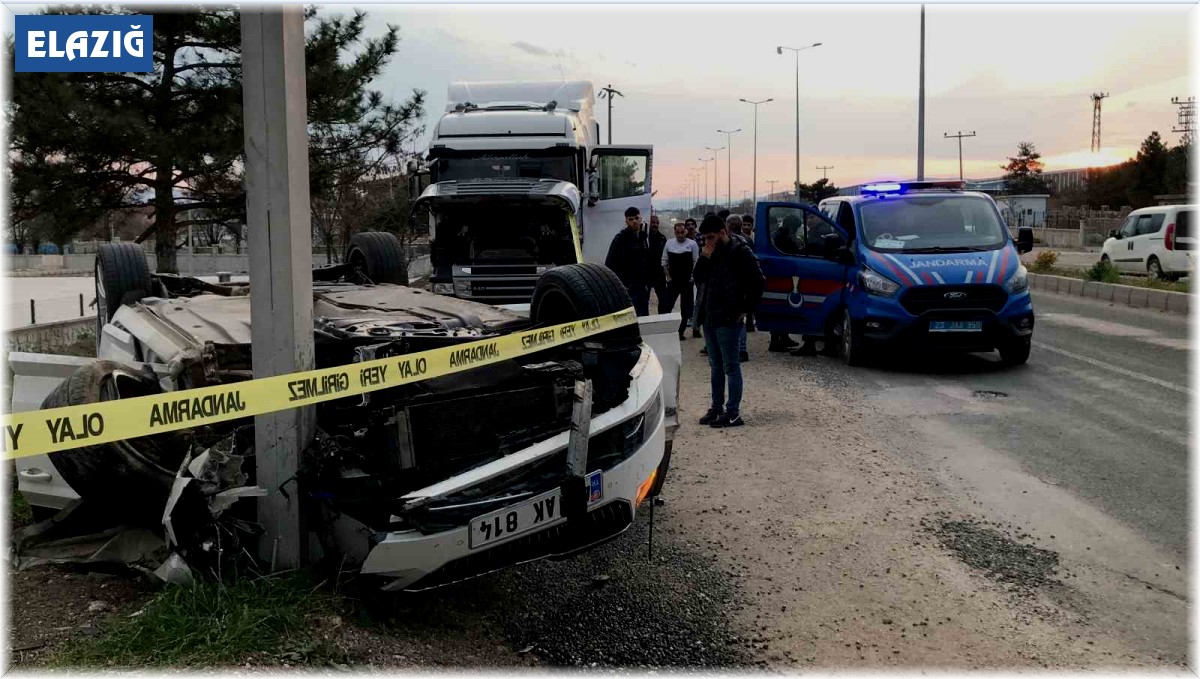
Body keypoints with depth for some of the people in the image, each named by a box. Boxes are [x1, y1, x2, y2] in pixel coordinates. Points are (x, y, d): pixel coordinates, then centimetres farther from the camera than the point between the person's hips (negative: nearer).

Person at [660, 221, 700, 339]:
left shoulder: (692, 244, -4)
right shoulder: (669, 243, 3)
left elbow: (696, 262, -1)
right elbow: (664, 261, 8)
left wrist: (692, 277, -8)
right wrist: (668, 276, 1)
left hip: (687, 282, -1)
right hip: (673, 281, 1)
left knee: (685, 308, 6)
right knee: (666, 306, -6)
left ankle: (681, 332, 15)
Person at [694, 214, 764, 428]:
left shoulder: (740, 252, -11)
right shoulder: (712, 252, 11)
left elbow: (758, 282, -14)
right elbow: (697, 277, 9)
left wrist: (744, 310, -13)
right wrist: (705, 258, -7)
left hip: (728, 320, -8)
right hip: (710, 317, 8)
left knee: (731, 367, -3)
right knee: (715, 366, 15)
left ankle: (733, 413, 1)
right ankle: (716, 408, 24)